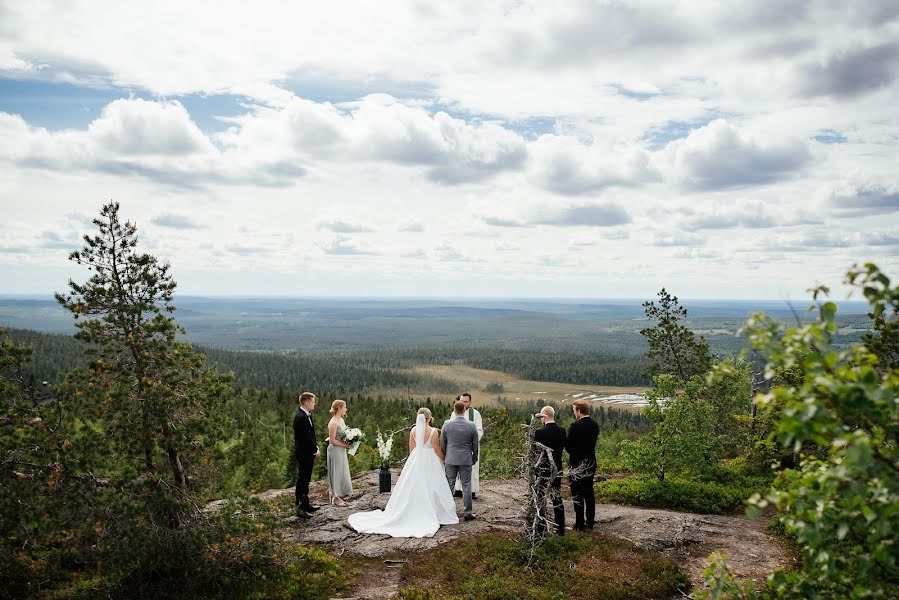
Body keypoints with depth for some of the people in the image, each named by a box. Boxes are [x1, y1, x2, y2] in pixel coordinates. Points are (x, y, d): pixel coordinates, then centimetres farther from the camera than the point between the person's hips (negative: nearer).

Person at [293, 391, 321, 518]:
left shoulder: (306, 415, 9)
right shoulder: (301, 417, -22)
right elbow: (306, 437, -23)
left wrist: (315, 448, 8)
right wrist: (315, 450, -12)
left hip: (308, 453, 10)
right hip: (304, 454, -10)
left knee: (305, 480, 18)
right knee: (302, 480, -2)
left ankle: (306, 504, 28)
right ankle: (300, 508, 5)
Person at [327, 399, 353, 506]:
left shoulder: (341, 420, 7)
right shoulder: (333, 422, -20)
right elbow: (332, 440, -20)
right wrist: (345, 444, -17)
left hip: (341, 450, 9)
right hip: (335, 450, -9)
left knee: (342, 472, 14)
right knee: (336, 472, 1)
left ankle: (337, 496, 24)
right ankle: (336, 498, 11)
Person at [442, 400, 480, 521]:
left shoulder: (447, 424, -7)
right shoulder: (471, 426, -8)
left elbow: (442, 443, 1)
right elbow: (475, 445, 0)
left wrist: (443, 458, 15)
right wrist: (474, 458, 16)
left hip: (450, 460, 0)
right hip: (466, 460, 0)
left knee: (449, 485, 10)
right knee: (466, 486, 6)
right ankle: (467, 512, 9)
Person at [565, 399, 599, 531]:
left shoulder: (575, 426, -19)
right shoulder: (595, 425, 2)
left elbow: (568, 446, -13)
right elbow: (592, 443, 9)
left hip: (577, 464, -7)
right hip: (591, 462, 7)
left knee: (577, 495, 1)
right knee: (589, 492, 16)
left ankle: (580, 524, 5)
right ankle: (590, 522, 22)